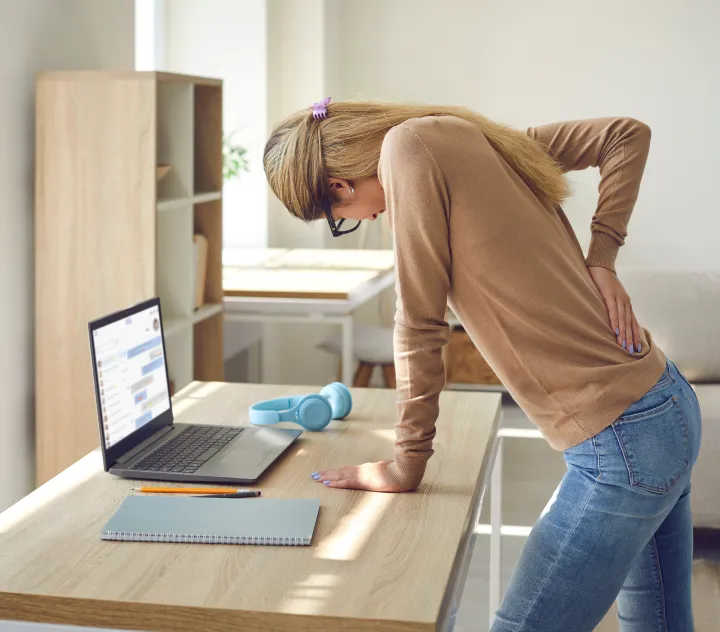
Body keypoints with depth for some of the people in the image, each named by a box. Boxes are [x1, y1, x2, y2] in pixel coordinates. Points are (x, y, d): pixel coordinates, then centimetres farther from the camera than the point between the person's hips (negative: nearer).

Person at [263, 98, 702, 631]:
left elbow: (420, 324, -11)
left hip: (620, 439, -10)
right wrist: (600, 261, 7)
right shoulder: (475, 138, 12)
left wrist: (405, 466, -1)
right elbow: (627, 135, 17)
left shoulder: (407, 145, -12)